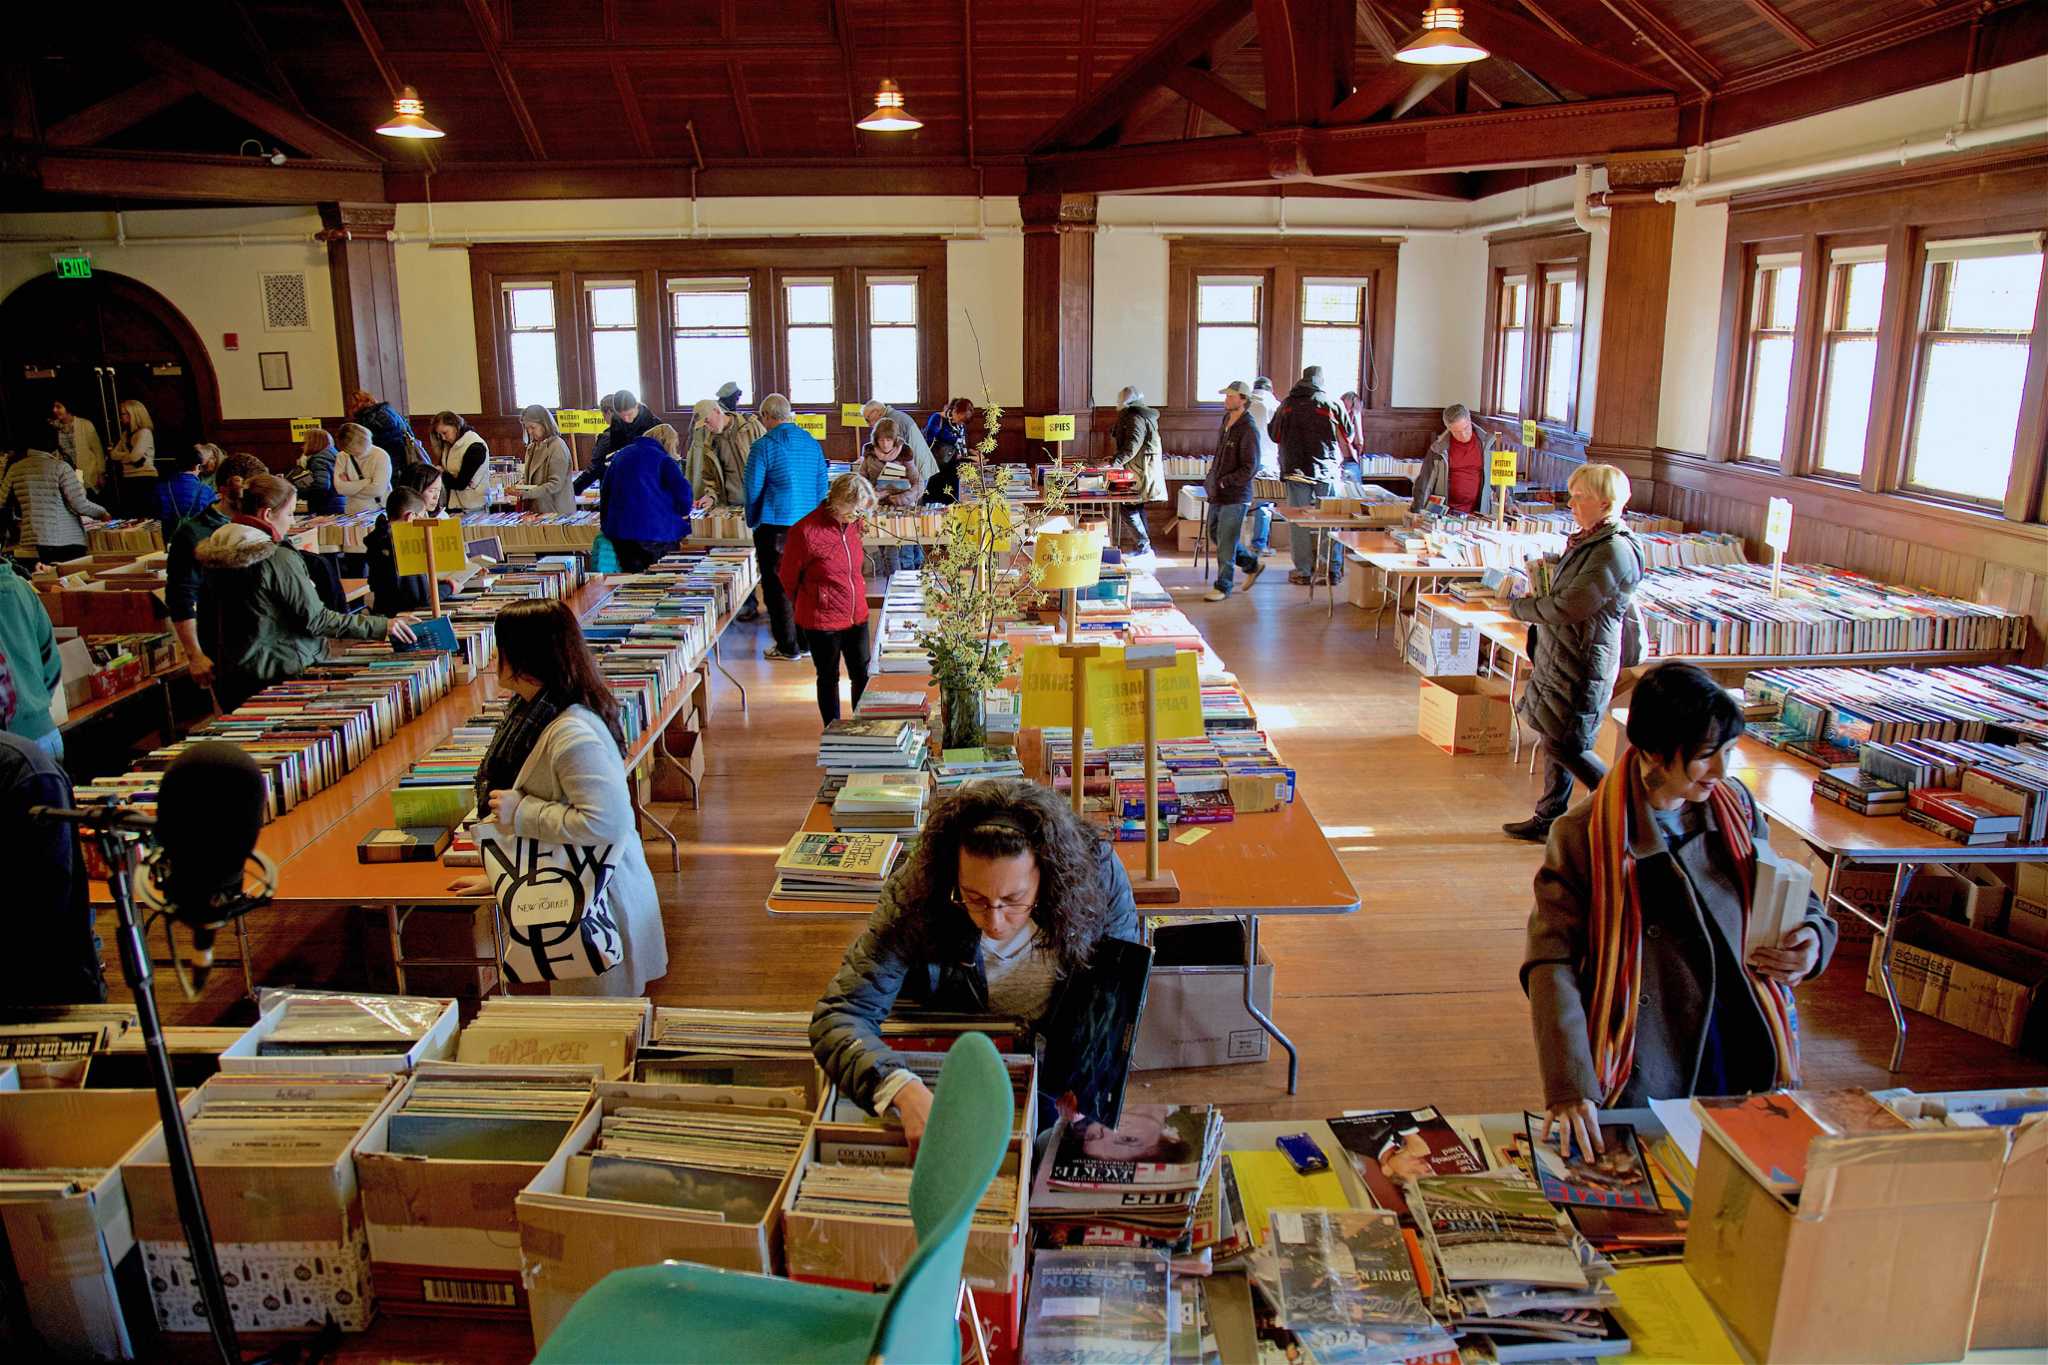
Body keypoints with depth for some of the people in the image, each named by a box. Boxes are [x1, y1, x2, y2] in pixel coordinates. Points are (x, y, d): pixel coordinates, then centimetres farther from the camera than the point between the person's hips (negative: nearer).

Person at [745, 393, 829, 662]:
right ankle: (806, 641, 18)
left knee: (777, 586, 2)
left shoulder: (764, 446, -8)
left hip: (775, 526, -5)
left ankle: (787, 647, 5)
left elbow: (753, 489, -5)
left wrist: (752, 522, 9)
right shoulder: (812, 443, 9)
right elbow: (822, 486, 12)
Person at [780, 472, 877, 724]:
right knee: (828, 677, 11)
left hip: (856, 615, 5)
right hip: (822, 620, -5)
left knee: (862, 675, 12)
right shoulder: (806, 531, -20)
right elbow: (788, 576, -5)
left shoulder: (852, 524, -1)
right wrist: (806, 606, 9)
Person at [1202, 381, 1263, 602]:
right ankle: (1252, 564, 33)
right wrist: (1210, 478, 11)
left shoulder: (1247, 429, -15)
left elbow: (1250, 468, -18)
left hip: (1235, 496, -9)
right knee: (1215, 535, 17)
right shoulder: (1226, 421, 10)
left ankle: (1222, 587, 9)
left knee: (1226, 543, -2)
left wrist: (1223, 482, -18)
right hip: (1217, 494, 9)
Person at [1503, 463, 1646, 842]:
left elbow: (1568, 608, -23)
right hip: (1559, 658, 10)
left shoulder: (1615, 552, -20)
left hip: (1583, 665, -10)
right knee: (1555, 741, 14)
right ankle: (1549, 819, 24)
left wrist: (1519, 607, -10)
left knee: (1564, 744, -4)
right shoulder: (1588, 541, 11)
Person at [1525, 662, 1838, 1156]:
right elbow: (1553, 962, -19)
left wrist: (1812, 937, -8)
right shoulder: (1584, 836, -14)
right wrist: (1570, 1088, -30)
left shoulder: (1735, 807, 2)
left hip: (1744, 1056, 5)